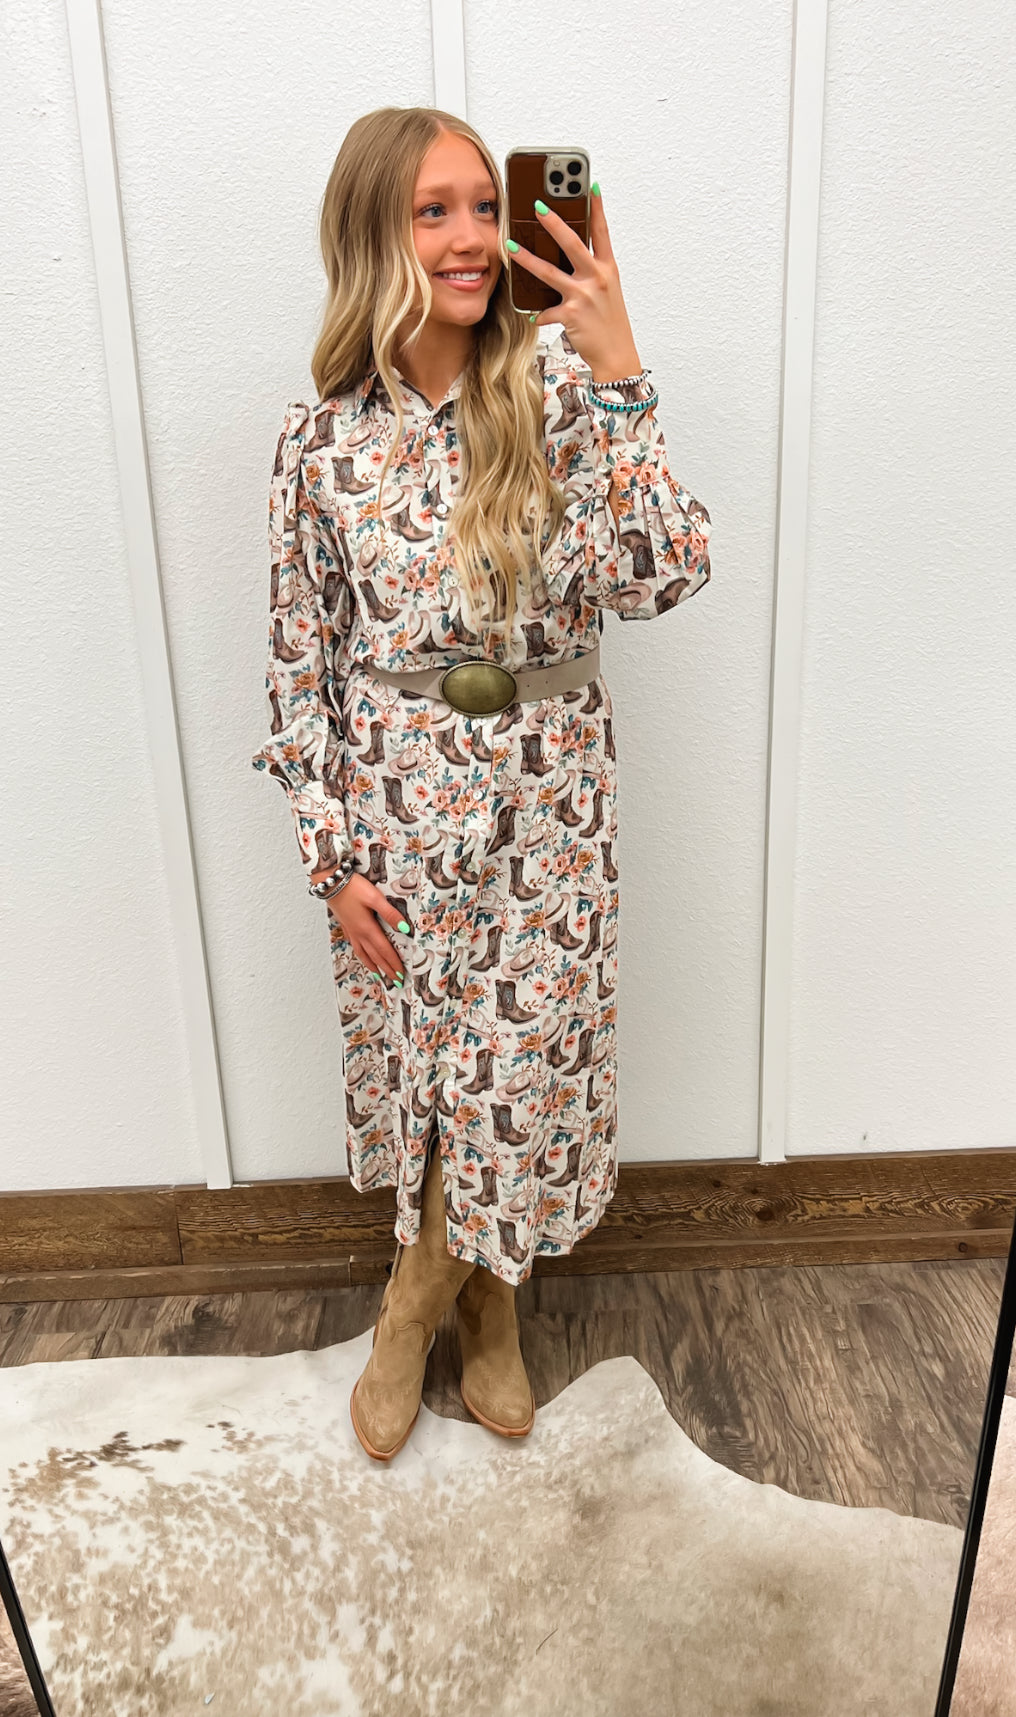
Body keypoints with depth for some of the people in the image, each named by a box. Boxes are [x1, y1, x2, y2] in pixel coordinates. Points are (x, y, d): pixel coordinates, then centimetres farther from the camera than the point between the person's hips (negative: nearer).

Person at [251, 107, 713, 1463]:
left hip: (542, 802, 0)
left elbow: (661, 578, -17)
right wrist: (333, 858, -2)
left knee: (518, 1070, 7)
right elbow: (302, 661, 1)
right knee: (422, 1064, 13)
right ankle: (485, 1308, 42)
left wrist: (617, 370, -24)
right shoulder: (322, 435, -3)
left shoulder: (558, 388, -5)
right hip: (396, 806, 1)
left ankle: (415, 1309, 37)